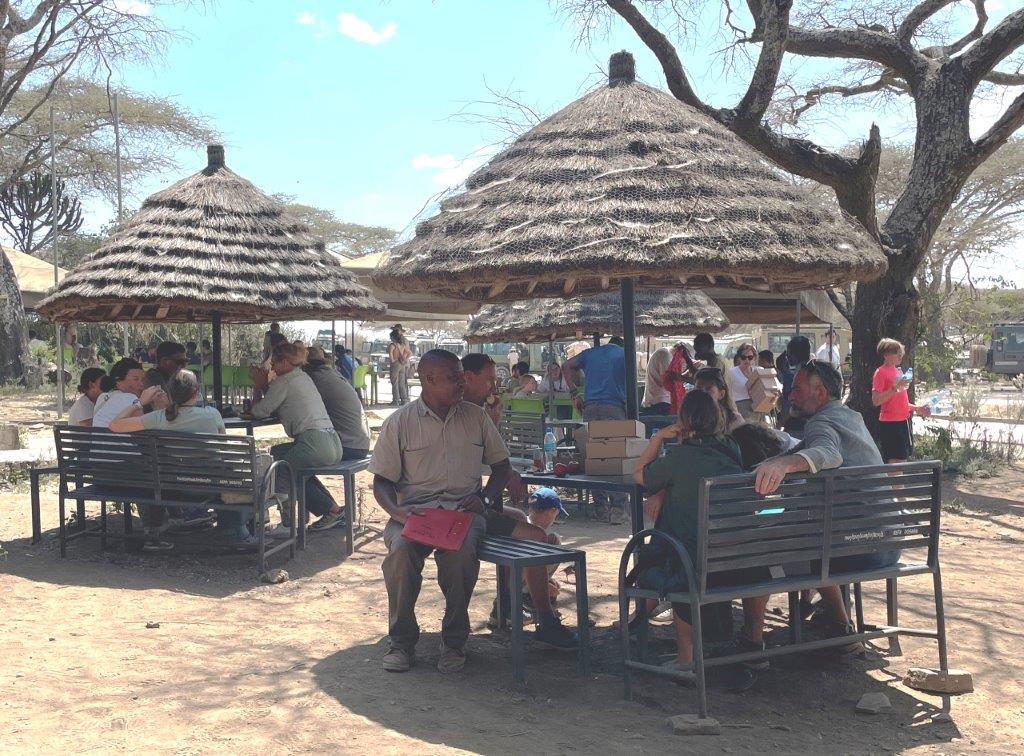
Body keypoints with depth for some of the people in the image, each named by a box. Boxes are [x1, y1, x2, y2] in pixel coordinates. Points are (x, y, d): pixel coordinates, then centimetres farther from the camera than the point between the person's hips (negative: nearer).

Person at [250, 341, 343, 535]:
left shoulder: (284, 381, -6)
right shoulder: (303, 377, 22)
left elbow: (259, 411, -2)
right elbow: (276, 408, 25)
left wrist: (258, 386, 12)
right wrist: (265, 385, 18)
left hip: (315, 445, -9)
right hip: (333, 445, 9)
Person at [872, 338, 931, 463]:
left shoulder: (898, 371, 17)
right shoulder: (881, 373, -9)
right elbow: (876, 401, -18)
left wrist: (917, 408, 16)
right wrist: (895, 388, -23)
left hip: (903, 421, 9)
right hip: (890, 424, -9)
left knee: (903, 459, 12)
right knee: (894, 461, -10)